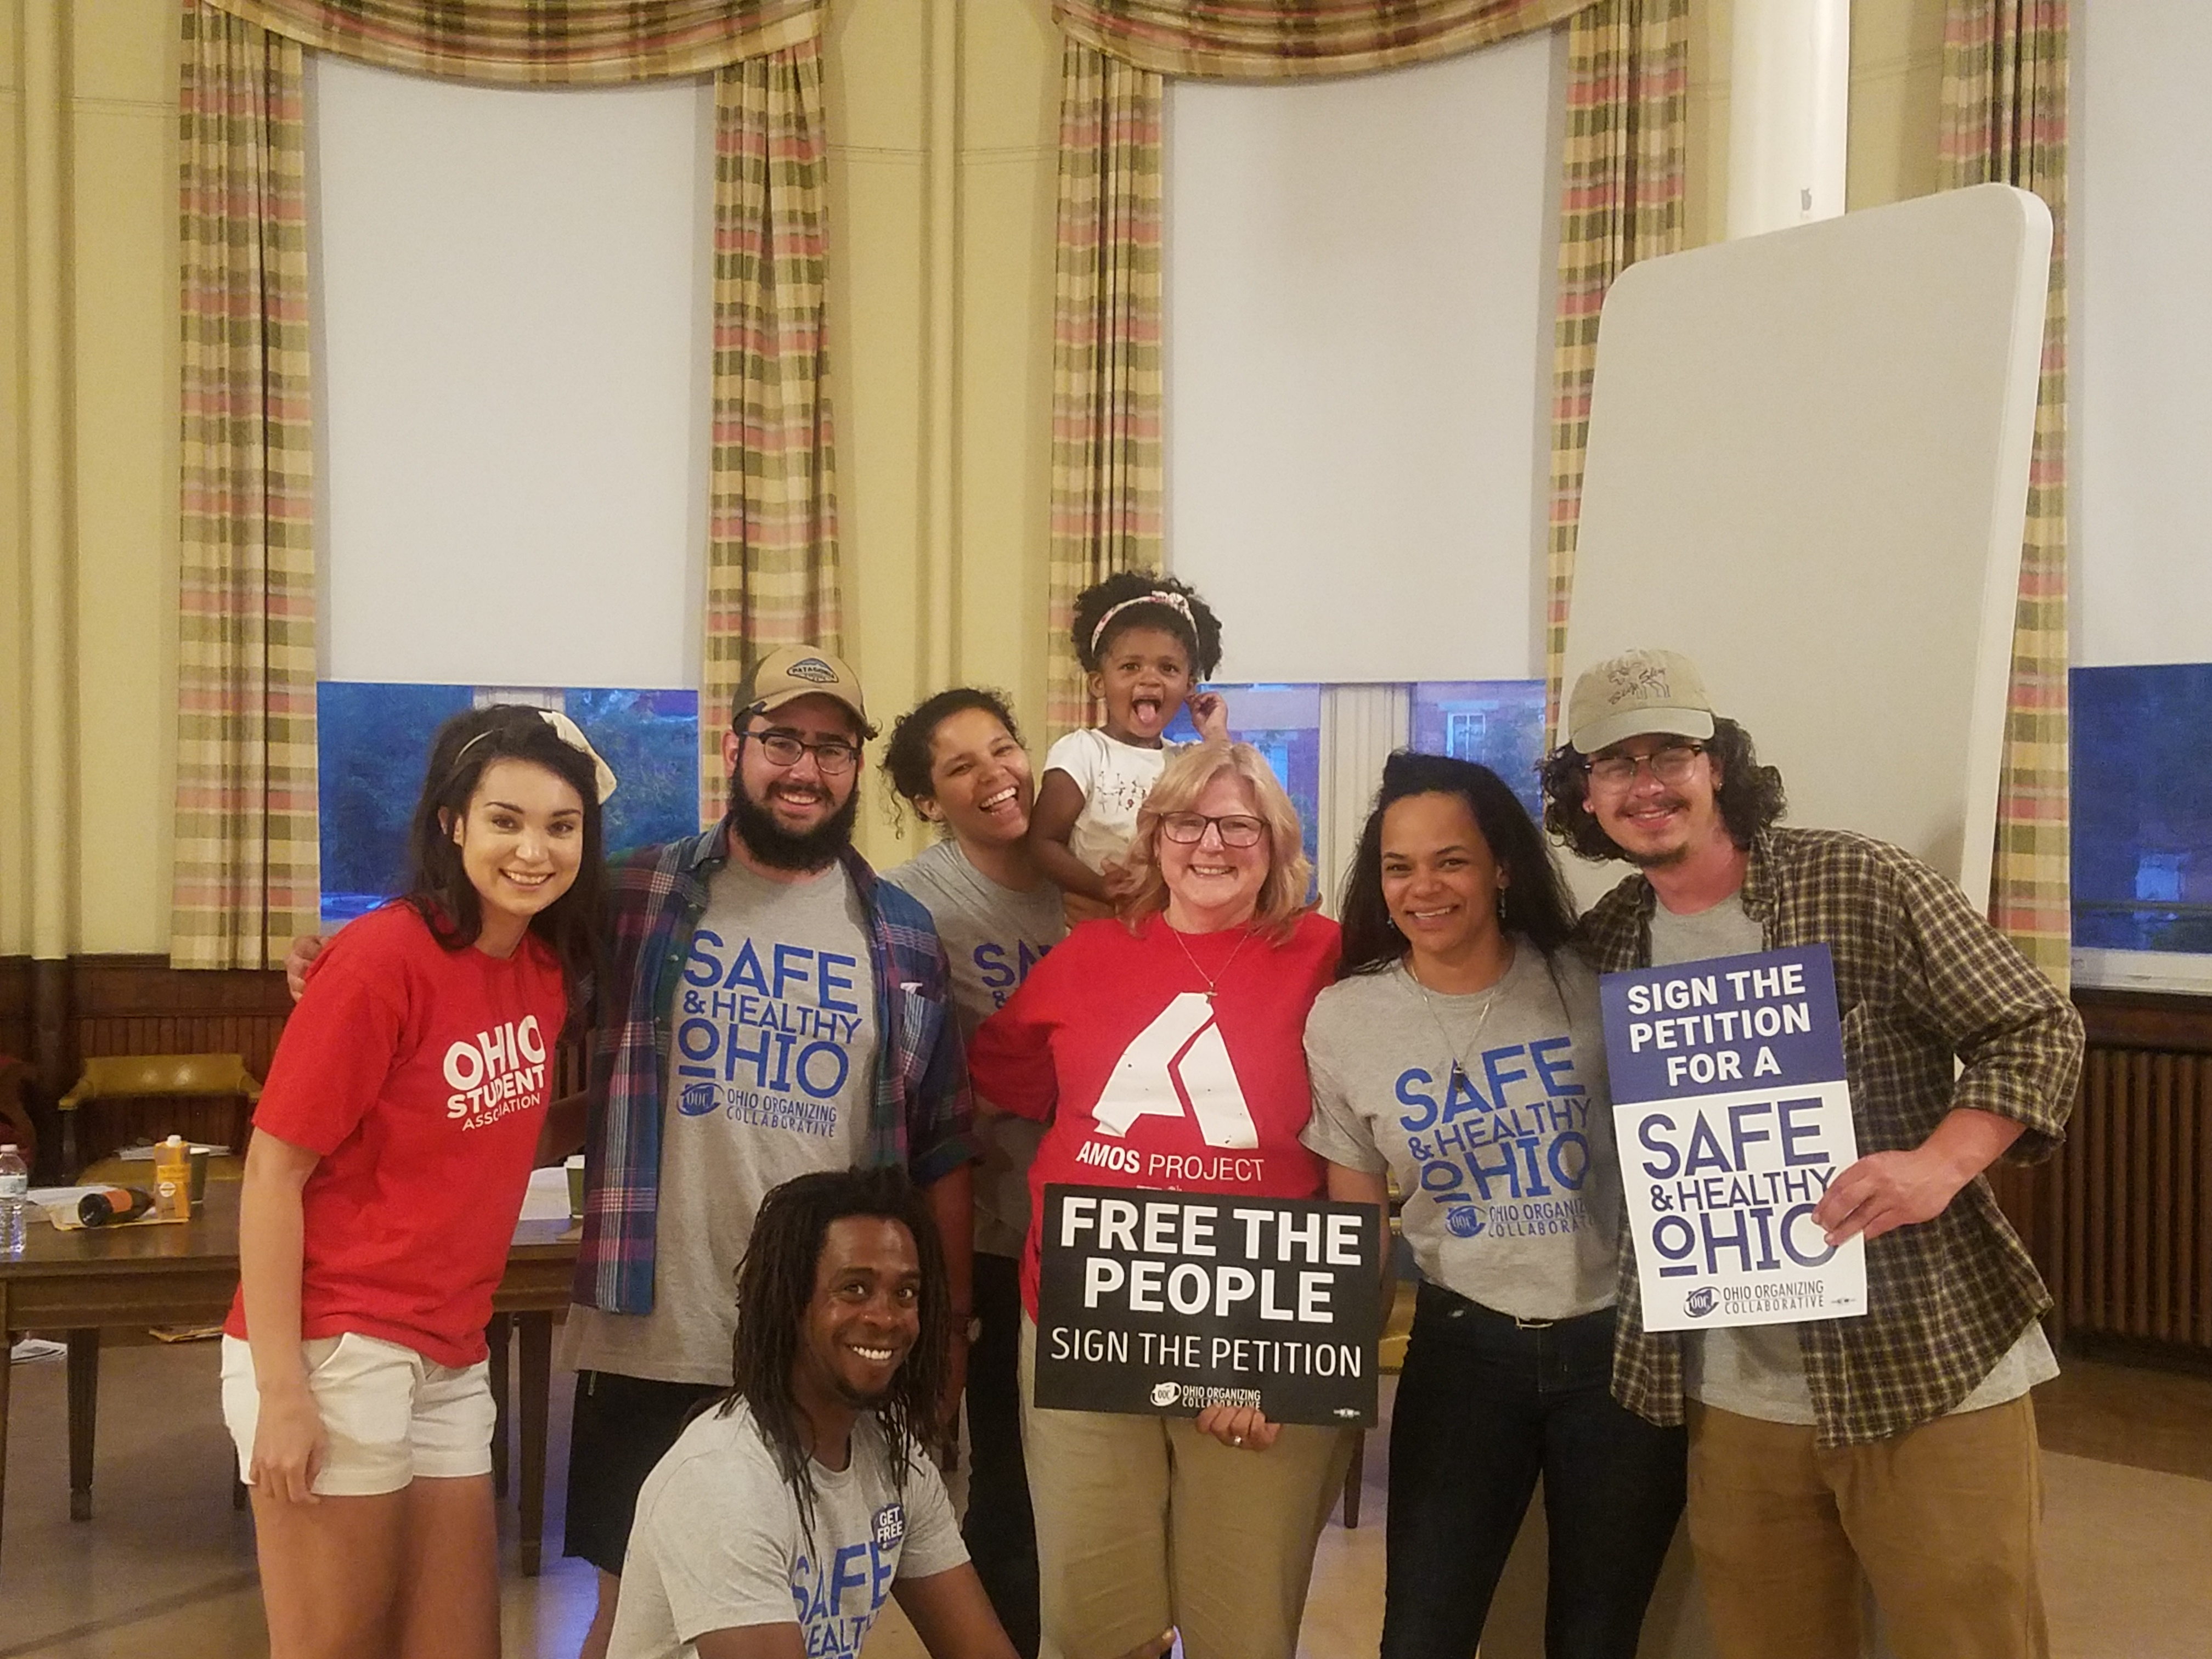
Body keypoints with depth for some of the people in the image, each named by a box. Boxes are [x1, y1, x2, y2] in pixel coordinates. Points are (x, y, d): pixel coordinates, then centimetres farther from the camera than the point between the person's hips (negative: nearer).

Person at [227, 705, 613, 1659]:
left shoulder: (550, 964, 5)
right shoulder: (382, 957, -16)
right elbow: (273, 1170, -15)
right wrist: (282, 1392, -18)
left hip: (450, 1362, 7)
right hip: (335, 1353, -7)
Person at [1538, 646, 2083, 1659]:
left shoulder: (1857, 883, -7)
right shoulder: (1602, 945, 7)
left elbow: (2038, 1032, -5)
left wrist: (1941, 1165, -22)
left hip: (1930, 1363, -4)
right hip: (1732, 1396, 4)